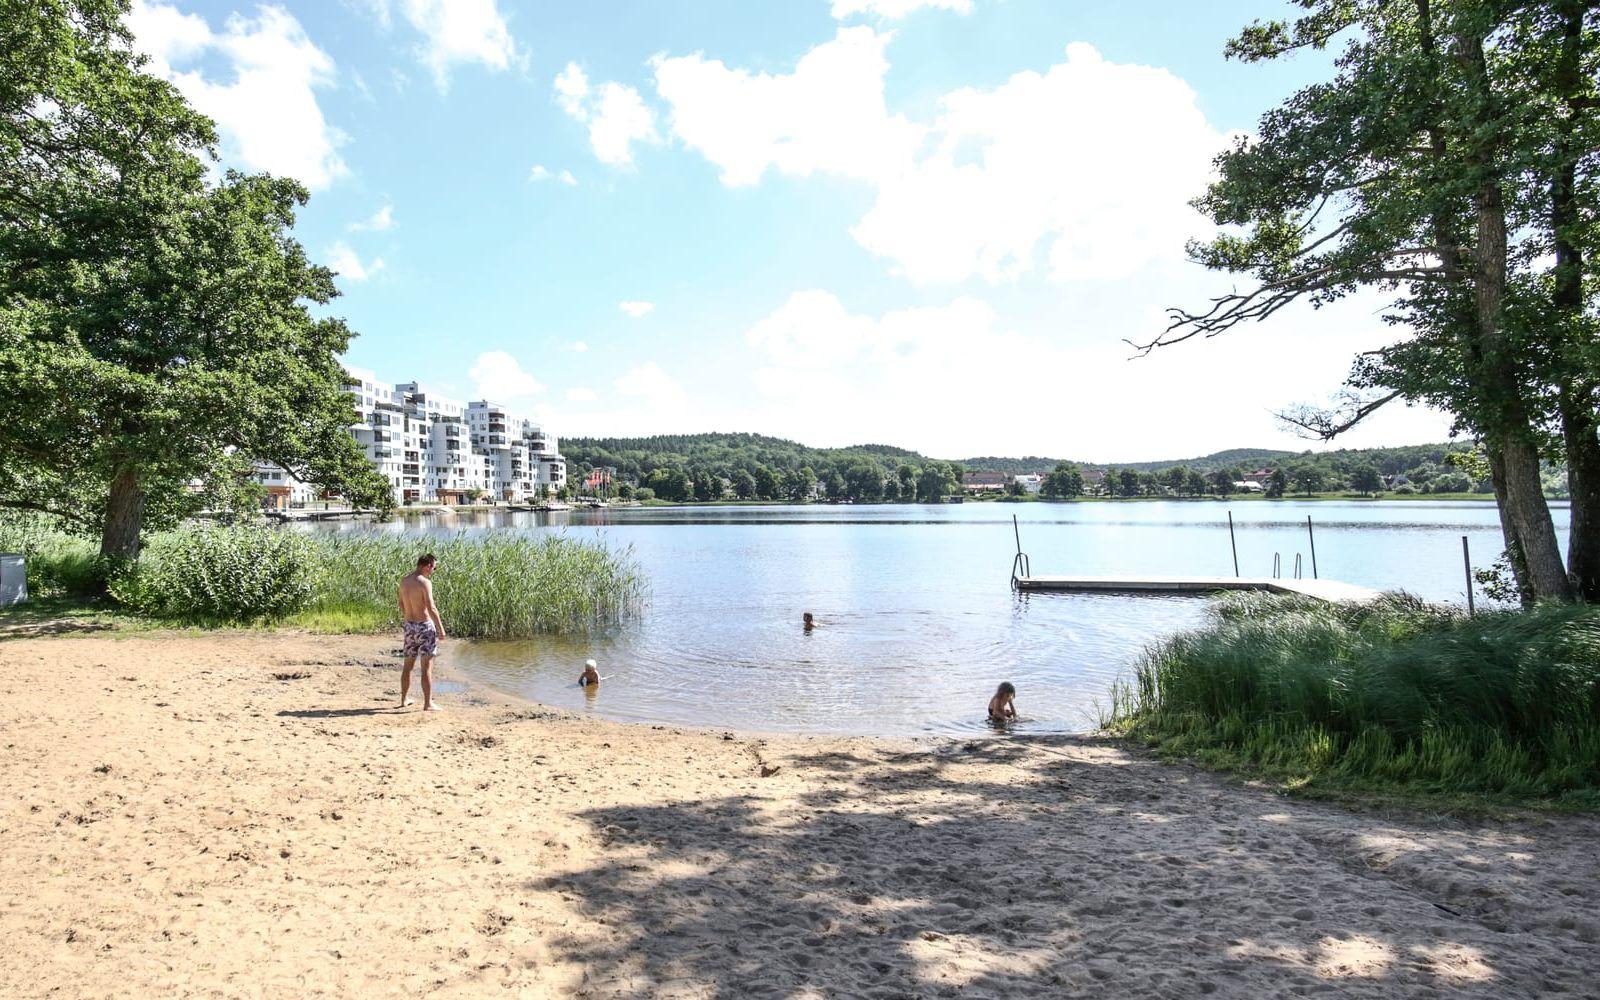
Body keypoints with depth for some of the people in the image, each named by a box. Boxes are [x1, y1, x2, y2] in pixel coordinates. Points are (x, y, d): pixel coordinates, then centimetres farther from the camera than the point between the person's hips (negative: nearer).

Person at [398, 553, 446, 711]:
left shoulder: (404, 580, 6)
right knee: (427, 667, -3)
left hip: (409, 625, 8)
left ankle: (404, 700, 30)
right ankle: (428, 704, -2)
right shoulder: (425, 582, -17)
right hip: (424, 626, -8)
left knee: (408, 665, 19)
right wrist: (440, 628, -16)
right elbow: (431, 608, -22)